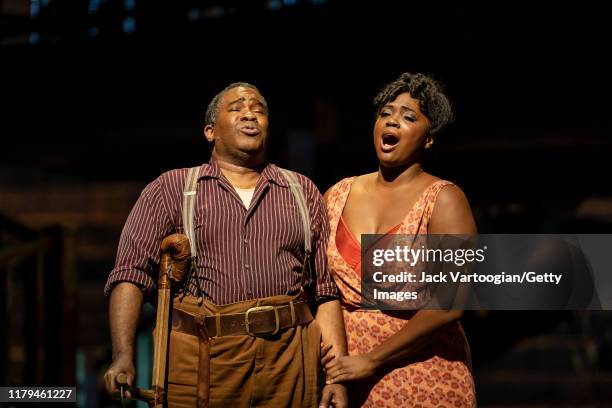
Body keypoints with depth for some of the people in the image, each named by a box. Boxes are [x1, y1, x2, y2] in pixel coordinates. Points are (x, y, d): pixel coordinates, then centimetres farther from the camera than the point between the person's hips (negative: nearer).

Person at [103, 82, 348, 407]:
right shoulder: (171, 189, 9)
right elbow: (130, 274, -1)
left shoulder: (303, 193, 15)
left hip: (289, 363, 2)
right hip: (201, 355, -2)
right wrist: (123, 356, -15)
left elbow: (327, 292, 11)